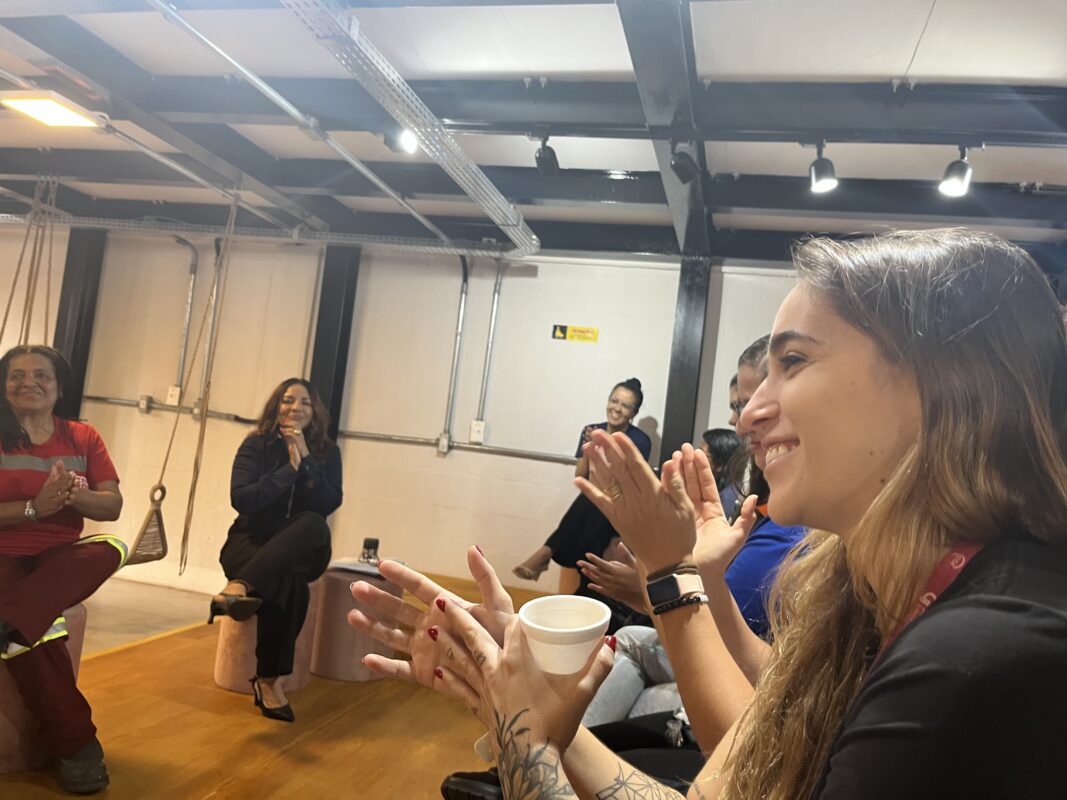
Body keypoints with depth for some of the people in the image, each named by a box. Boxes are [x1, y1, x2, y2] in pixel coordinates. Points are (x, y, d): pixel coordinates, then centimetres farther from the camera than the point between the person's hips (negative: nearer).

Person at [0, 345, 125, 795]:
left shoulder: (83, 438, 9)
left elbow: (113, 506, 3)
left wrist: (73, 494, -17)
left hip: (60, 558, 3)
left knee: (111, 547, -30)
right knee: (39, 630, -31)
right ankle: (75, 741, -18)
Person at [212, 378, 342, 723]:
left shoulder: (327, 452, 3)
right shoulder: (256, 445, -2)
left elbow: (329, 504, -10)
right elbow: (240, 499, -15)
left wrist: (306, 460, -17)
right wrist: (290, 469, -19)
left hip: (301, 550, 2)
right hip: (251, 541, -2)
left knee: (314, 524, -37)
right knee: (289, 584, -37)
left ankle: (239, 586, -42)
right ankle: (268, 679, -30)